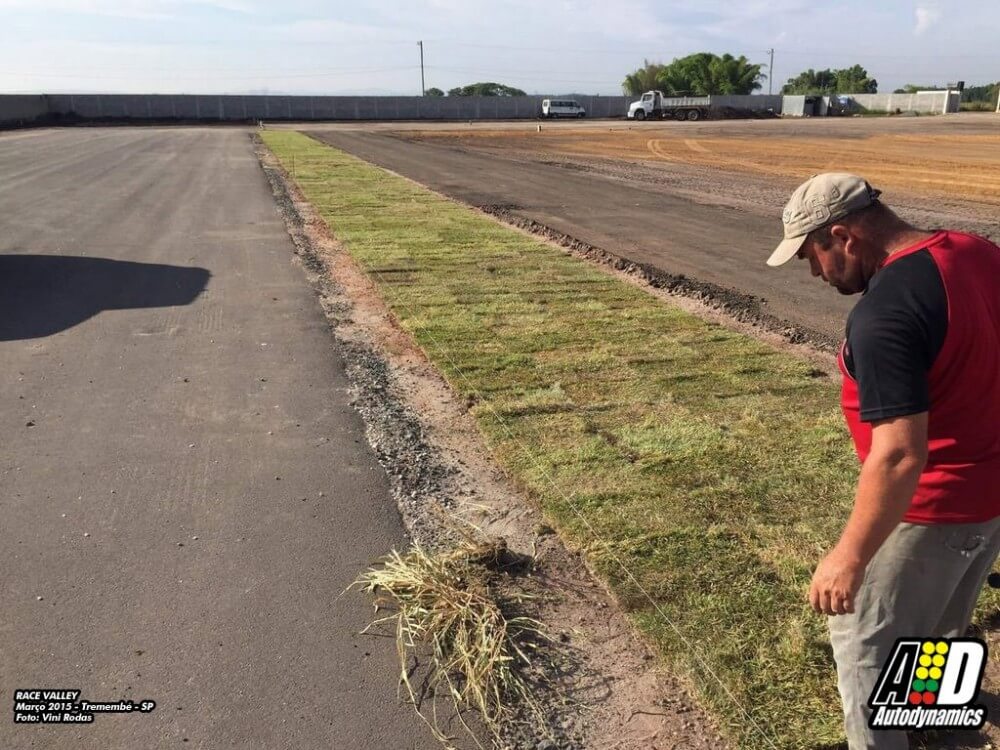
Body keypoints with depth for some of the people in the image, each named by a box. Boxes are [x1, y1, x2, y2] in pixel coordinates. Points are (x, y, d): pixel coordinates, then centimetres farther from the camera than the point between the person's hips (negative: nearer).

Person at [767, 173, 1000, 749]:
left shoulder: (883, 311, -30)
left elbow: (899, 456, -32)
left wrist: (849, 556, -23)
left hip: (932, 508, -9)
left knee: (866, 643, 10)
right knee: (942, 624, 31)